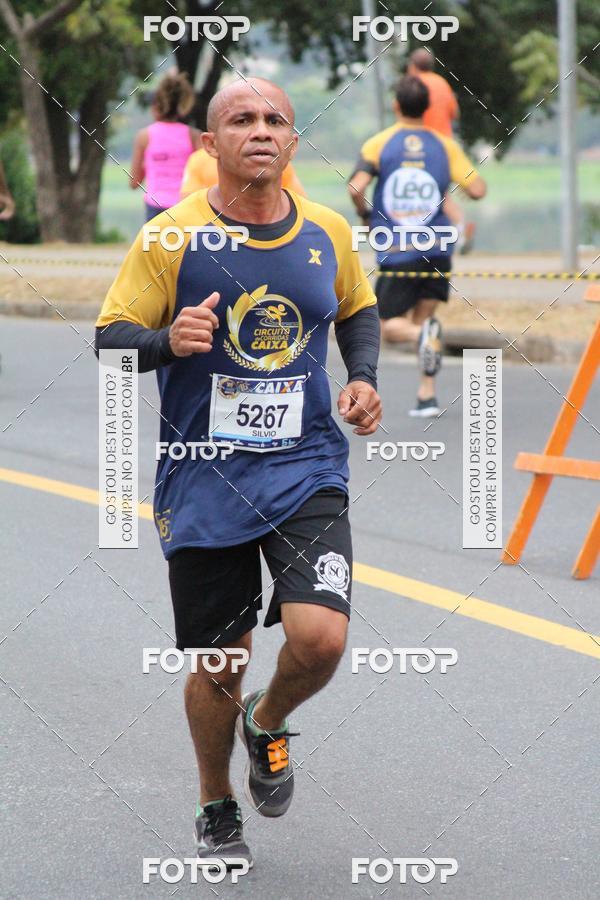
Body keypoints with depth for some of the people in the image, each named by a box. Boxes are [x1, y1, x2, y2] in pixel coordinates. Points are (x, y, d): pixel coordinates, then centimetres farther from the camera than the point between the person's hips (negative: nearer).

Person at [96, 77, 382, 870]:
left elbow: (359, 310, 21)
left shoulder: (328, 233, 2)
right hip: (205, 482, -1)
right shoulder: (171, 238, -8)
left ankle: (268, 724, 18)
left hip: (306, 471, 2)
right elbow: (110, 339, -4)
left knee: (319, 637, -18)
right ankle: (217, 808, 33)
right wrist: (168, 340, -24)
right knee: (217, 665, 6)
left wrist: (363, 378, 3)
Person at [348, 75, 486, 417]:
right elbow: (477, 190, -4)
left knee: (390, 327, 7)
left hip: (395, 252, -2)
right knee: (422, 316, 16)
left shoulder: (378, 144, -2)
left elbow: (356, 187, -14)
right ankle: (427, 395, 4)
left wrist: (365, 215, 6)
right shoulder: (445, 145, 2)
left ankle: (423, 333, -27)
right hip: (437, 249, 2)